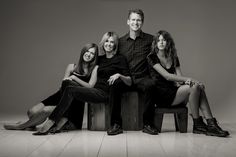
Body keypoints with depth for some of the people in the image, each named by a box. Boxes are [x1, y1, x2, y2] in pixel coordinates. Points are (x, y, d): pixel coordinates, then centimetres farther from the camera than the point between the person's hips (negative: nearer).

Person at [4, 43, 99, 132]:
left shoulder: (94, 68, 1)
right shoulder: (72, 67, 11)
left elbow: (90, 86, -10)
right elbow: (63, 83, 7)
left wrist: (74, 78, -15)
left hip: (75, 102, -4)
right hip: (61, 96, 4)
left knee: (46, 110, -21)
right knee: (32, 112, -15)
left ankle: (21, 126, 5)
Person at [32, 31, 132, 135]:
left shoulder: (120, 59, 2)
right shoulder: (100, 59, 20)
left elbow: (129, 82, -2)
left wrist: (119, 75, -20)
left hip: (105, 93, -6)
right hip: (96, 90, 6)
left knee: (70, 90, -22)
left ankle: (51, 122, -21)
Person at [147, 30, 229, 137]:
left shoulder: (173, 58, 15)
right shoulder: (152, 57, -4)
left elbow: (179, 76, 5)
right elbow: (167, 76, -15)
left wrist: (186, 81, -21)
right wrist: (188, 79, -22)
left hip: (173, 91, 6)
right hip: (161, 95, -6)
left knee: (199, 88, -21)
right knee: (194, 87, -24)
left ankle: (211, 124, -25)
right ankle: (197, 125, -15)